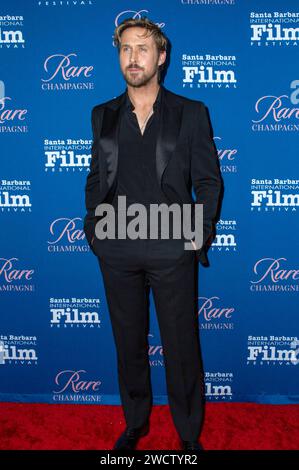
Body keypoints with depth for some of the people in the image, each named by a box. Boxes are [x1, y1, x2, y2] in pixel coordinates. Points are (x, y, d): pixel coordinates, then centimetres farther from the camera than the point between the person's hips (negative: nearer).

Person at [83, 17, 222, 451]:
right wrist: (93, 229, 3)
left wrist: (202, 235, -6)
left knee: (181, 346, 7)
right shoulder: (103, 115, 9)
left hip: (172, 249, -2)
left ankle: (189, 432, 27)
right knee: (129, 341, 15)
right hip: (117, 251, 3)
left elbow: (208, 180, 2)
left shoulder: (191, 113, 2)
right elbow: (96, 179, 13)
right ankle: (135, 422, 35)